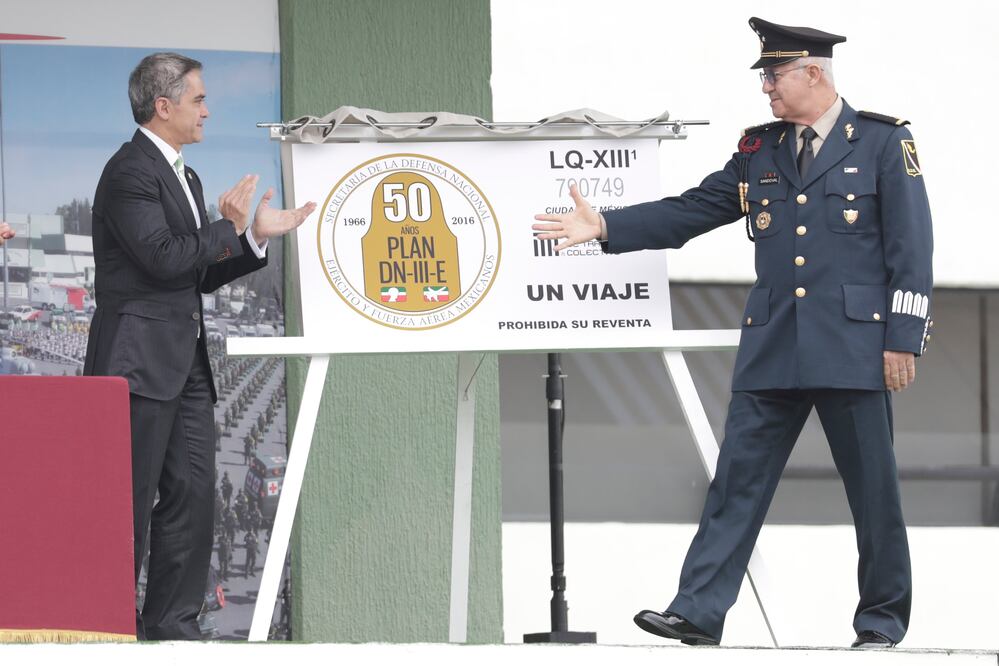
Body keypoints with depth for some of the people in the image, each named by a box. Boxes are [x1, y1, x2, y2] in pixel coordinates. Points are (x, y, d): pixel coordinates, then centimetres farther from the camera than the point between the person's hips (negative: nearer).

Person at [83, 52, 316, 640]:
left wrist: (256, 237, 11)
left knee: (193, 492, 5)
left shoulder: (184, 177, 20)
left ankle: (174, 624, 9)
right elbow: (164, 259, -21)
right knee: (130, 501, -6)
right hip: (141, 361, -9)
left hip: (186, 366, 9)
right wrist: (228, 228, -9)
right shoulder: (131, 173, -12)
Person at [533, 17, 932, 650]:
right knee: (737, 479, -2)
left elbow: (911, 248, -4)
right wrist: (604, 225, 2)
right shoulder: (760, 151, 14)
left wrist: (903, 339, -10)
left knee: (873, 488, 1)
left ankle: (883, 618, 13)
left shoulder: (884, 142, 0)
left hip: (854, 344, -4)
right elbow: (690, 212, 13)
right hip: (774, 348, 4)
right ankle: (699, 612, -4)